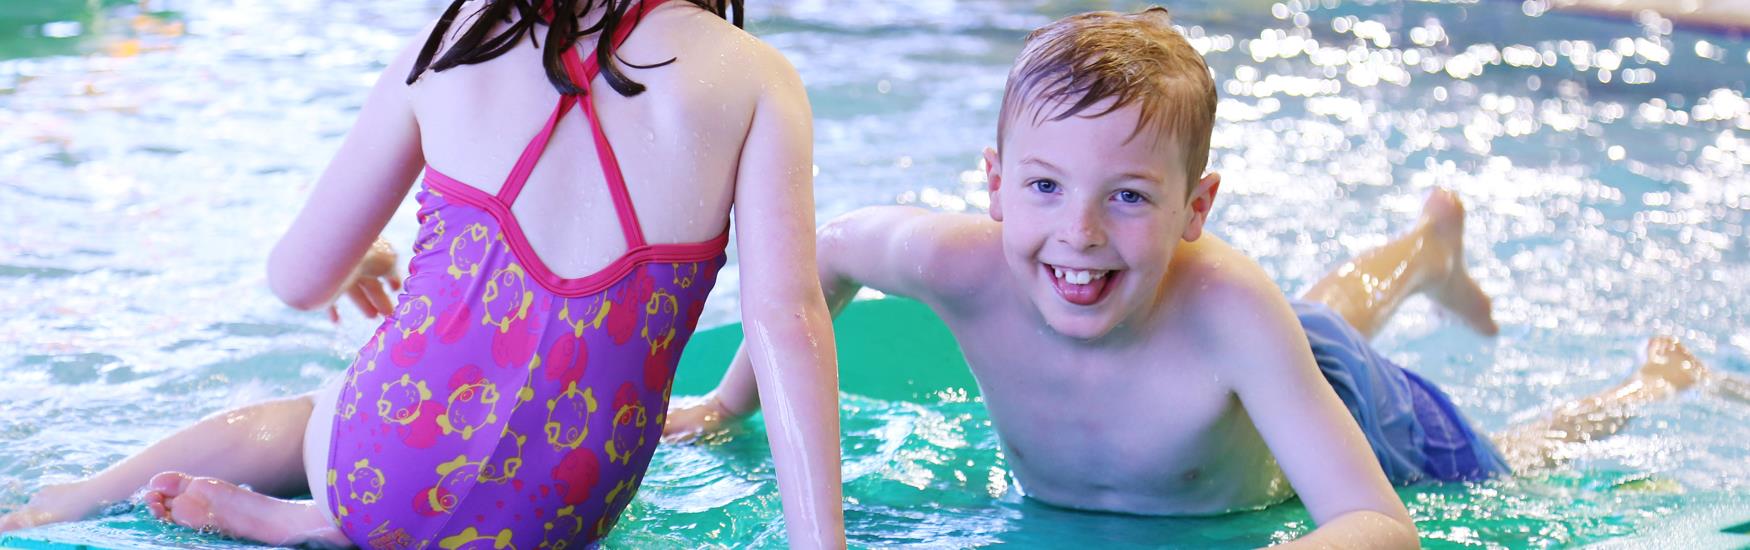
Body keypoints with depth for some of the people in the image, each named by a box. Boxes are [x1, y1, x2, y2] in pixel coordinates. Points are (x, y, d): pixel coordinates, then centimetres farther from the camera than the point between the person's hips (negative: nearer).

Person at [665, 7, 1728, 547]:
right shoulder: (964, 266, -40)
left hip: (1324, 400, -4)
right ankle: (1430, 243, 66)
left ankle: (1654, 380, 54)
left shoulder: (1221, 303, -49)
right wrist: (730, 403, -9)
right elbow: (826, 247, -18)